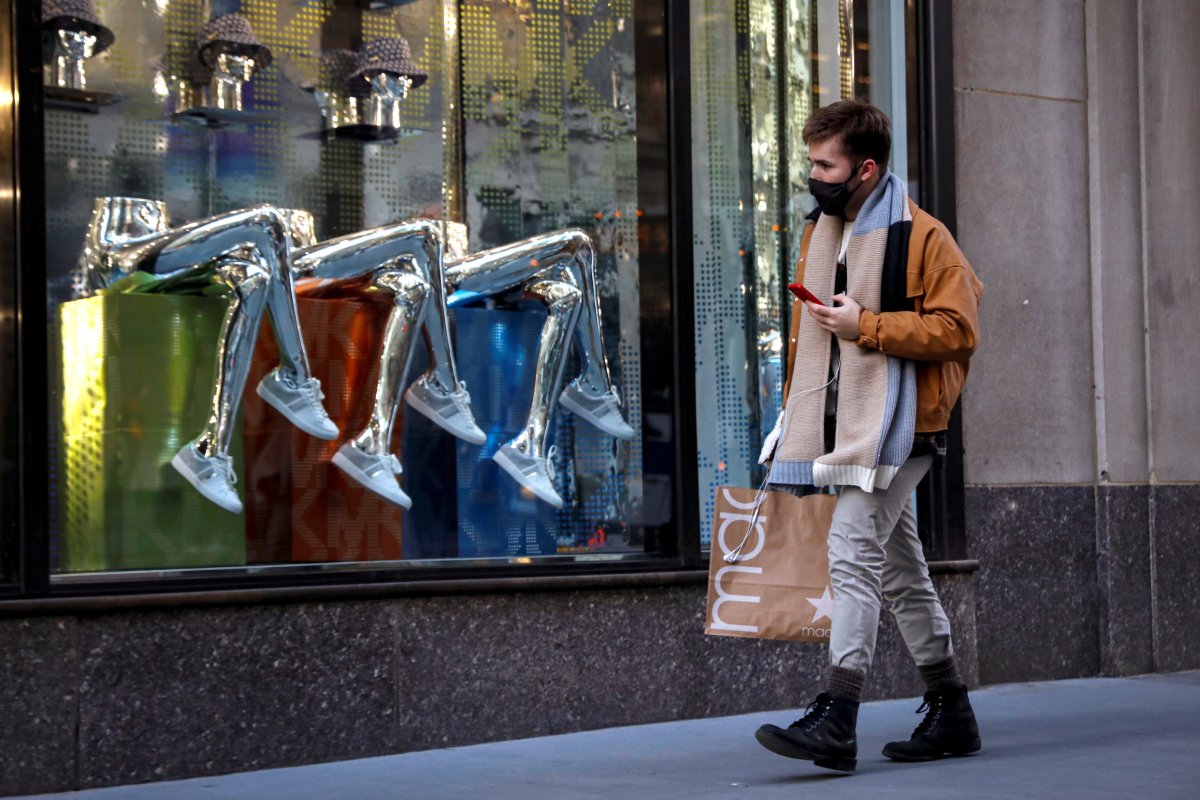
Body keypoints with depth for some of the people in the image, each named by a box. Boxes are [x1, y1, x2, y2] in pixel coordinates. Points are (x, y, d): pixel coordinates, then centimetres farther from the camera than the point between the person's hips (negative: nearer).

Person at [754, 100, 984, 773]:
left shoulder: (921, 236, -9)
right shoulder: (820, 233, 16)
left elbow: (958, 330, -14)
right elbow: (805, 333, 24)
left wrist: (866, 325, -17)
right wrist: (794, 421, 21)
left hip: (894, 426, -8)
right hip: (842, 426, 8)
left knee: (853, 553, -17)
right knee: (901, 568, 12)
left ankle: (837, 721, -19)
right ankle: (952, 713, 21)